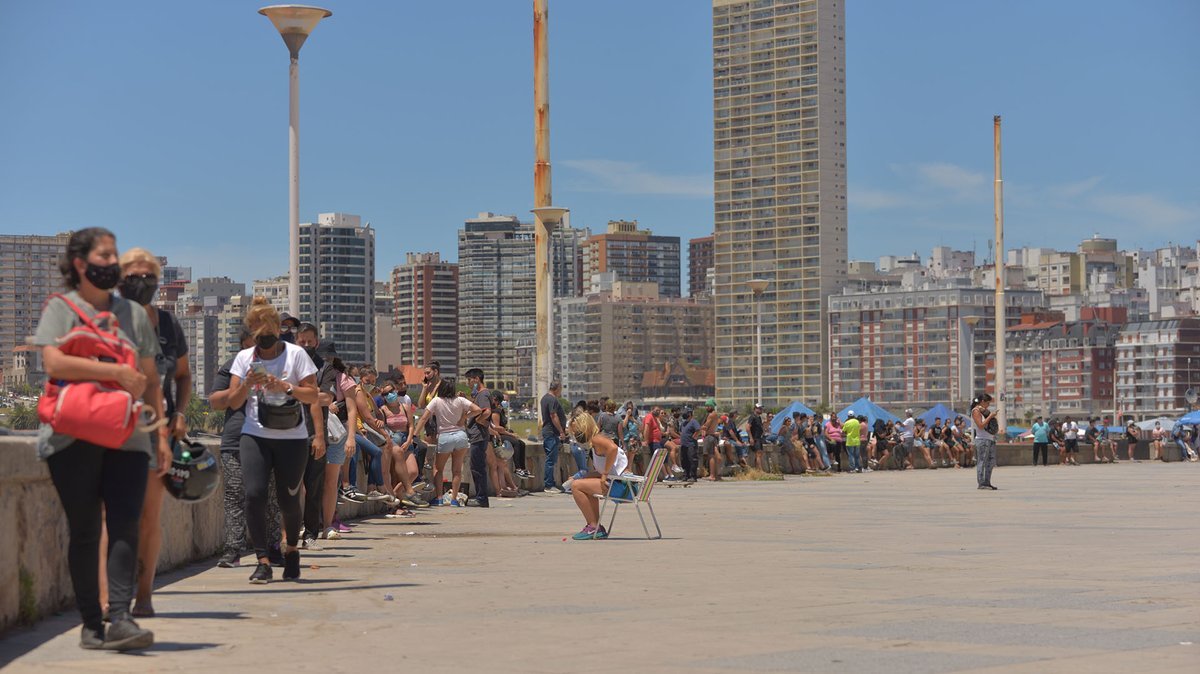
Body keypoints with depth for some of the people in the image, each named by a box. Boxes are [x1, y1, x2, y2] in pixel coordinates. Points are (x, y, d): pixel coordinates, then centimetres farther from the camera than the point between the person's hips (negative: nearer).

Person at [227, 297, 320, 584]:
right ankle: (263, 561, -9)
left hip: (292, 438, -2)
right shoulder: (244, 358, 9)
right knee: (254, 494, -15)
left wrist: (285, 387, -17)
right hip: (255, 436, 2)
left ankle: (292, 550, 31)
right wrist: (247, 385, -12)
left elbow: (313, 395, -2)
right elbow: (233, 402, 7)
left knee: (288, 500, 3)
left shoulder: (296, 354, 1)